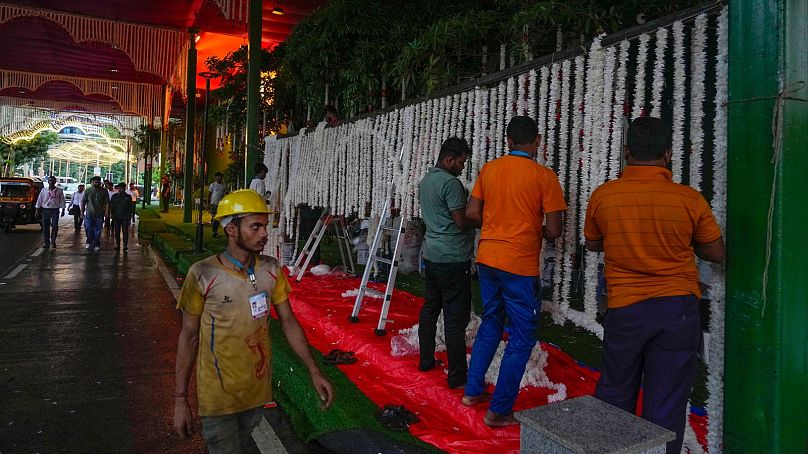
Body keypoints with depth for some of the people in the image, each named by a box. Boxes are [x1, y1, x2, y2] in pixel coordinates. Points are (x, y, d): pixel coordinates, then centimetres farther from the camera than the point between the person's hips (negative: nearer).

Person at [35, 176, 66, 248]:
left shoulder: (59, 190, 3)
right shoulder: (44, 190, 5)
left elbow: (62, 200, 6)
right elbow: (39, 200, 8)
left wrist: (63, 210, 3)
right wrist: (37, 210, 5)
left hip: (55, 210, -1)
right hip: (45, 210, 1)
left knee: (55, 226, -8)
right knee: (45, 227, 3)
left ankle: (53, 241, 7)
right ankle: (47, 243, 10)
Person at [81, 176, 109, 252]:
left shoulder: (104, 191, 2)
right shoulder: (88, 191, 4)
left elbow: (107, 203, 1)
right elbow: (83, 202, 7)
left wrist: (106, 212, -7)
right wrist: (82, 212, 4)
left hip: (99, 214, -1)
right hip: (89, 214, 1)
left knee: (98, 230, 4)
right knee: (88, 230, 4)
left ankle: (96, 245, 12)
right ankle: (89, 243, 23)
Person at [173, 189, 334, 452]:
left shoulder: (272, 270, -6)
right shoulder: (203, 275, -17)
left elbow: (288, 321, 0)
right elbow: (188, 337, -9)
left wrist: (313, 371, -8)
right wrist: (180, 399, -7)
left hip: (257, 390, 5)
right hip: (218, 396, -4)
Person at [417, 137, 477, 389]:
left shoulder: (425, 181, 13)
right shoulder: (451, 183, -16)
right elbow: (462, 221, -18)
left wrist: (468, 212, 13)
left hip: (431, 255, 9)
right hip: (453, 259, -9)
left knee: (429, 309, 17)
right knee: (456, 317, -4)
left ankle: (426, 360, 28)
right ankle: (457, 375, 3)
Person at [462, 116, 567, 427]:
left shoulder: (488, 169, 4)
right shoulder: (543, 176, -11)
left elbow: (472, 213, 6)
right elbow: (554, 231, -11)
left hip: (487, 258, 6)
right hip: (520, 264, -6)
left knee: (490, 324, 22)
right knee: (522, 337, 6)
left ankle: (473, 391, 30)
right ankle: (499, 411, 11)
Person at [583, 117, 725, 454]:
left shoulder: (603, 195, -7)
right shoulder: (690, 199, -9)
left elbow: (592, 243, 9)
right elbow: (716, 253, 4)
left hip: (625, 309, 1)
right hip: (678, 310, 0)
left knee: (614, 394, 18)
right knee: (666, 406, 9)